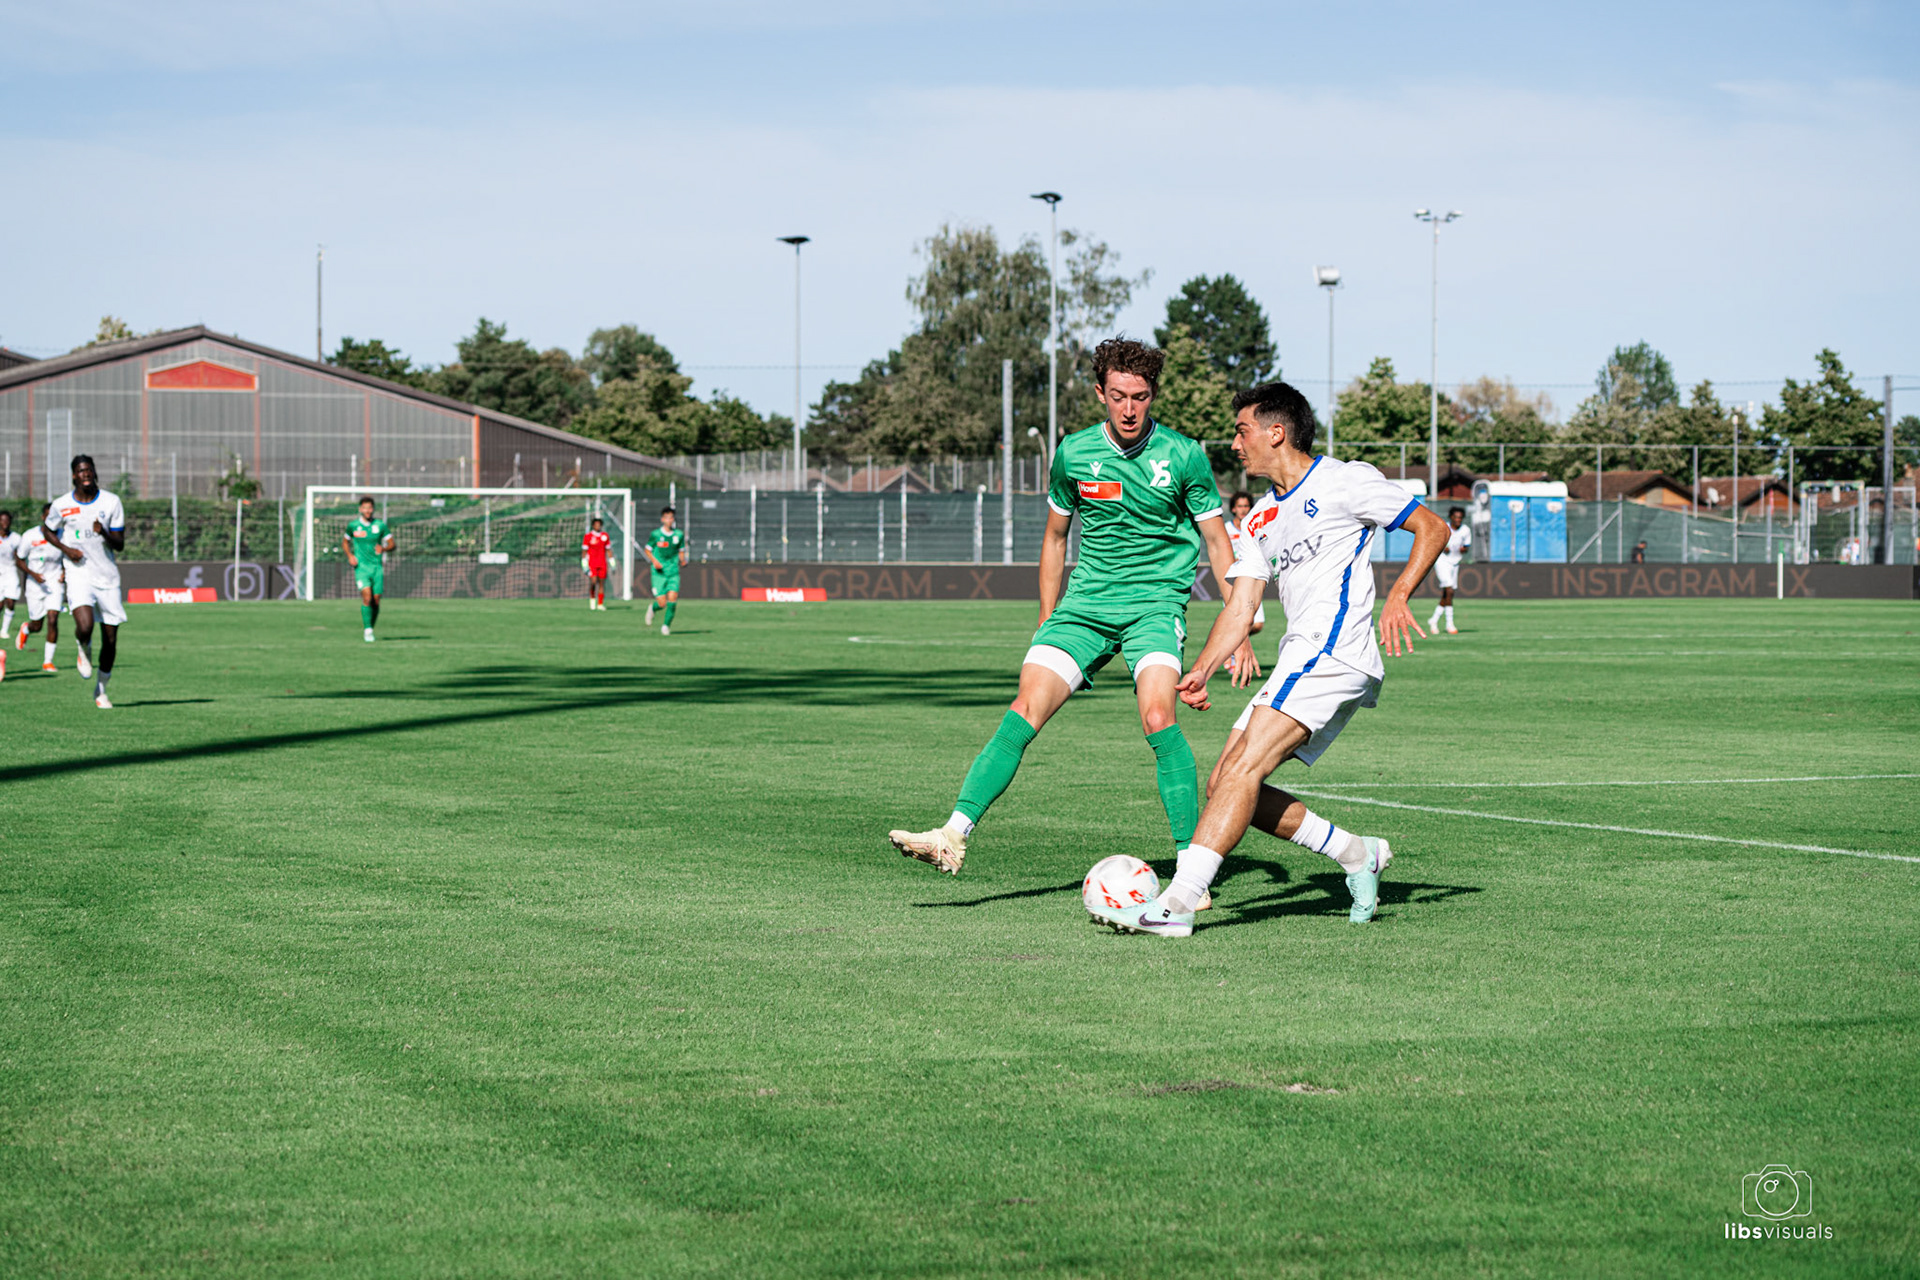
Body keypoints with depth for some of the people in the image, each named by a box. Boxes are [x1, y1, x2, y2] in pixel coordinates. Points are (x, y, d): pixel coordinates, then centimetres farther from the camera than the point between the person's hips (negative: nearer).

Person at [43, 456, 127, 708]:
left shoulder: (111, 502, -1)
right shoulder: (61, 505, -3)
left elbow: (120, 543, -1)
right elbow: (48, 529, 16)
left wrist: (105, 533, -23)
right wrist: (66, 549, -2)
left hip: (108, 575, 2)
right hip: (79, 574, -2)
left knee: (110, 638, 4)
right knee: (85, 626, -26)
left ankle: (101, 690, 23)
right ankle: (84, 649, 12)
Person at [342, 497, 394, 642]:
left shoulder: (381, 526, 3)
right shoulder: (353, 526, 3)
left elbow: (392, 544, 8)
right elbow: (345, 542, 18)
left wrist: (384, 548, -15)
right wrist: (350, 556, 0)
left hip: (377, 566, 2)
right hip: (361, 566, -2)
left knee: (376, 600, 1)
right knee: (367, 596, -20)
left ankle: (371, 628, 21)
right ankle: (367, 630, -16)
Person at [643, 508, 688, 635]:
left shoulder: (679, 535, 4)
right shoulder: (655, 534, -4)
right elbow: (647, 549, 7)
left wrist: (682, 560, -5)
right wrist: (654, 560, -10)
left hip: (673, 572, 2)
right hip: (659, 573, -2)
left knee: (672, 597, -17)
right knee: (662, 603, -8)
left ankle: (666, 625, 1)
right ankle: (652, 609, 30)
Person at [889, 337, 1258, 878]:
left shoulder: (1183, 456, -4)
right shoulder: (1074, 453, 3)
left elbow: (1217, 540, 4)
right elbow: (1055, 535, 18)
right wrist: (1047, 620, 17)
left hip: (1157, 603, -3)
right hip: (1086, 604, 3)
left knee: (1157, 717, -25)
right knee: (1024, 712, -13)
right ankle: (954, 835, -15)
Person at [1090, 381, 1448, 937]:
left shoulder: (1345, 482, -1)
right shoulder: (1261, 518, 22)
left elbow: (1432, 528, 0)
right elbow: (1241, 608, 16)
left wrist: (1397, 596, -15)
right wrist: (1201, 671, 0)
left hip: (1334, 649, -9)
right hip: (1300, 658, 9)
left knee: (1242, 769, -20)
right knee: (1224, 786, 2)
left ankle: (1177, 903, -28)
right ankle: (1358, 854, 10)